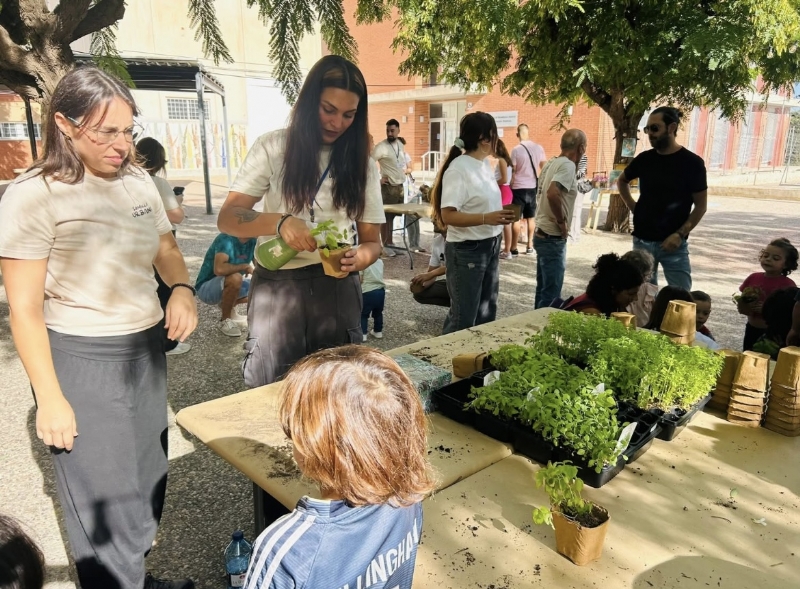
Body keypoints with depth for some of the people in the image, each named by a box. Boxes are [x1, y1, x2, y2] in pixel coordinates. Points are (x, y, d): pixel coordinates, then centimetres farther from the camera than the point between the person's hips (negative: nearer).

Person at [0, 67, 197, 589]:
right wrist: (49, 398, -13)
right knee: (107, 502, 6)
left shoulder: (139, 181, 3)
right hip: (82, 360, -6)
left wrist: (182, 288, -5)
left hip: (147, 350, 6)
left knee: (149, 482, 18)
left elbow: (166, 249, 17)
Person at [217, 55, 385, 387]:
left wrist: (362, 257, -21)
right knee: (269, 388, 5)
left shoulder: (360, 162, 5)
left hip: (337, 287, 2)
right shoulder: (273, 148, -3)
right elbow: (227, 219, -8)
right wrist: (279, 222, -27)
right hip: (276, 285, -2)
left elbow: (372, 240, 3)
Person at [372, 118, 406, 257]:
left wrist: (404, 170, 11)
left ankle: (390, 243, 23)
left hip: (400, 186, 7)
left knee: (393, 216, 14)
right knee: (386, 216, -1)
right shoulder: (381, 147, -12)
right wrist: (378, 179, -16)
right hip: (388, 187, -7)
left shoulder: (401, 145, 10)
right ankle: (385, 246, 5)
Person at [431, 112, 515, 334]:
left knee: (487, 315, 17)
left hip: (490, 247, 9)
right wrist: (486, 218, -30)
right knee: (463, 320, 0)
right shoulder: (458, 168, -17)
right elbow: (447, 215, -24)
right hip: (466, 251, -9)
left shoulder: (485, 164, 9)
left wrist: (501, 215, 7)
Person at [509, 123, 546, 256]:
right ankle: (530, 245, 19)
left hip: (519, 187, -4)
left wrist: (510, 185, 4)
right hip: (533, 187, 5)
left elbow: (513, 171, -8)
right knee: (530, 217, 15)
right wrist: (541, 182, 20)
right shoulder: (539, 148, 2)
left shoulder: (516, 150, -11)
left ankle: (514, 248, 1)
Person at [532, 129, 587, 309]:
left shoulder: (551, 163, 10)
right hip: (553, 238, -9)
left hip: (542, 234, 9)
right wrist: (562, 221, -21)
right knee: (551, 294, -2)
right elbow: (552, 194, -33)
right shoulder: (567, 165, -17)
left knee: (543, 290, 18)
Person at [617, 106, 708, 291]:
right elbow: (622, 181, 22)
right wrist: (632, 206, 8)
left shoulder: (692, 163, -7)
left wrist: (680, 234, -16)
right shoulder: (644, 159, 3)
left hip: (673, 243, -3)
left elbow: (701, 206, -5)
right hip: (642, 241, 3)